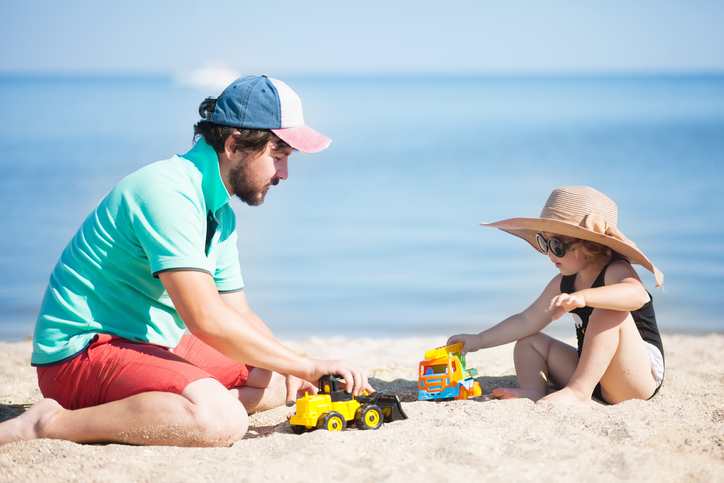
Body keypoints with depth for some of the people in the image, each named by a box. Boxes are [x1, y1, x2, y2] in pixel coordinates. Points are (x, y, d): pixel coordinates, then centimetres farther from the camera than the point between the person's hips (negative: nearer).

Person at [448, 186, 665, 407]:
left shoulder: (616, 271, -17)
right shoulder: (564, 283, 7)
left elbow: (636, 295, -42)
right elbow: (527, 322, 12)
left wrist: (582, 297, -55)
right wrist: (479, 340, 7)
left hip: (642, 376, -8)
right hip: (594, 378, 8)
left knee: (609, 312, -32)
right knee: (529, 341, 9)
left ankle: (577, 392, -38)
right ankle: (532, 390, -22)